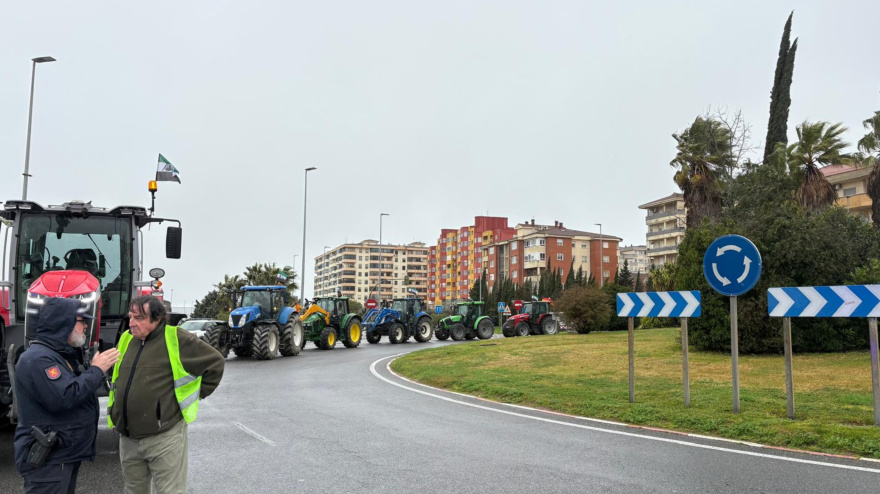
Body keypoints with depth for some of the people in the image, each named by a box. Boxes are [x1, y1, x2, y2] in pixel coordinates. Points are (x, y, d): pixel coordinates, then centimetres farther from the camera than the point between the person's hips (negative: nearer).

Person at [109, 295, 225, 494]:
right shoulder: (126, 339, 9)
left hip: (164, 438, -6)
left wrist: (197, 394, 0)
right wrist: (116, 415, 19)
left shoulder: (176, 339, -10)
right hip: (128, 439, 6)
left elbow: (215, 362, -4)